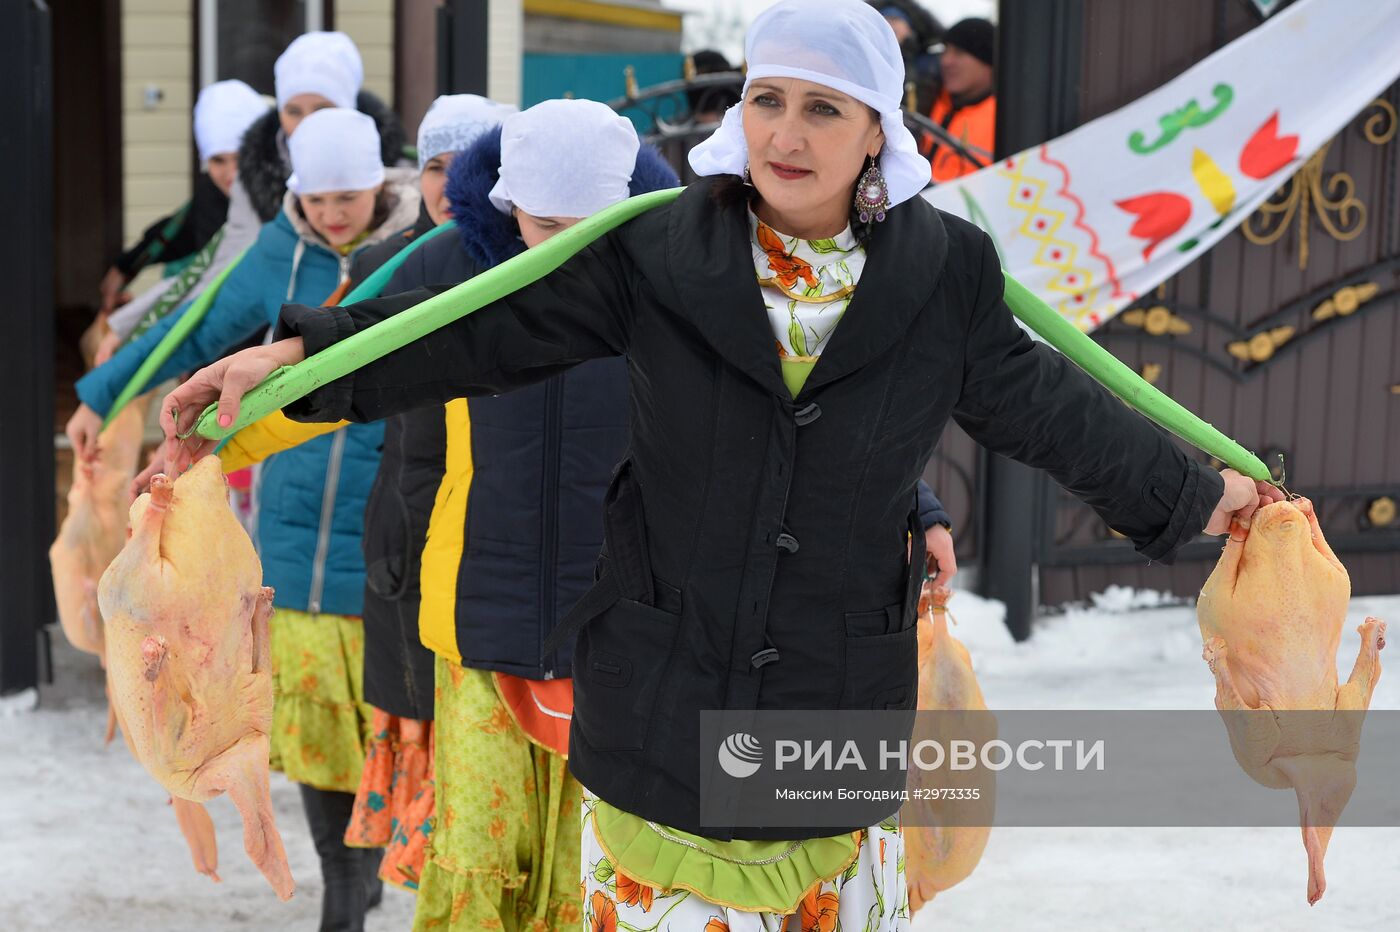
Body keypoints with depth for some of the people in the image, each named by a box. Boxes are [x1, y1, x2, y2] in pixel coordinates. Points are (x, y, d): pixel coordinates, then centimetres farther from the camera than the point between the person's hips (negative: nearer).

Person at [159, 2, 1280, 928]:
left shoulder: (943, 273, -2)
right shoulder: (659, 252, -5)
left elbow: (1044, 405, 11)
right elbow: (485, 331, -2)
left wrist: (1196, 495, 20)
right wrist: (299, 357, -12)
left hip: (843, 699, 1)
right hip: (663, 689, 0)